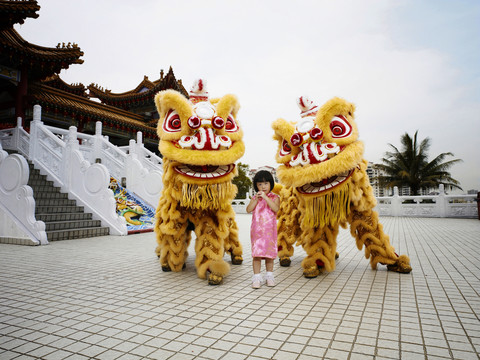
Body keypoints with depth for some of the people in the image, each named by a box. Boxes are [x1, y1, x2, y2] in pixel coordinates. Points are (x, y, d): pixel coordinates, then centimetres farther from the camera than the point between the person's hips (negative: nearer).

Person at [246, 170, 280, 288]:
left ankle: (269, 276, 24)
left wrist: (265, 197, -20)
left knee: (269, 253, 8)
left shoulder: (274, 197, 2)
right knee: (256, 253, -1)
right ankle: (256, 277, 8)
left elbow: (276, 208, -17)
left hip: (270, 230, -1)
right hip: (257, 230, 1)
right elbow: (248, 210, -7)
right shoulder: (255, 198, 7)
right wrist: (256, 199, -15)